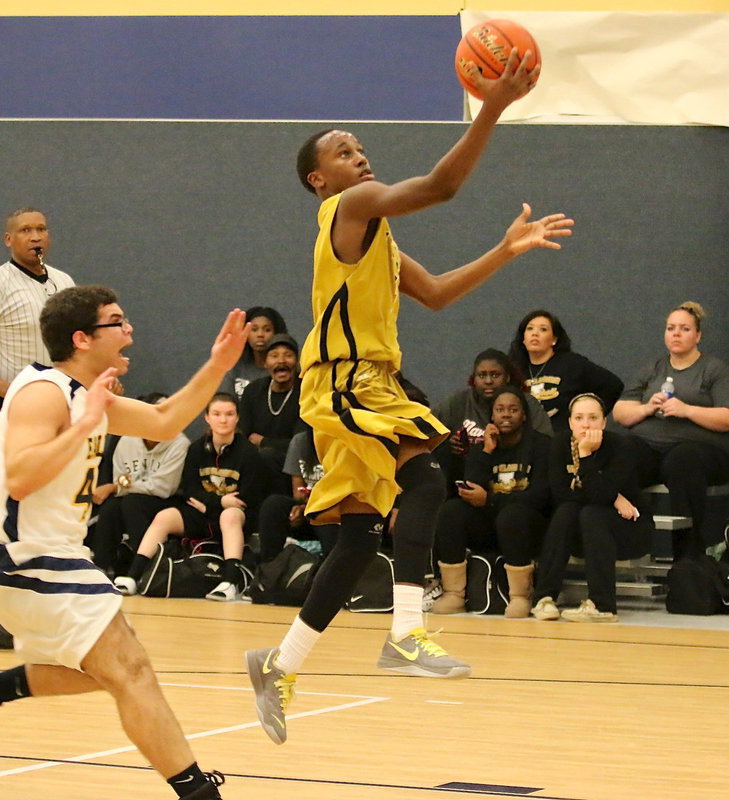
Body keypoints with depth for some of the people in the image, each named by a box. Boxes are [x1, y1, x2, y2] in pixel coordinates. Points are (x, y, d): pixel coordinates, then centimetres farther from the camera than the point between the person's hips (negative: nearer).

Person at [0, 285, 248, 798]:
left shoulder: (88, 394, 14)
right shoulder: (44, 392, -16)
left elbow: (164, 423, 22)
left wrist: (216, 368, 13)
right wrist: (86, 424, -29)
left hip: (50, 557, 11)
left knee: (99, 672, 23)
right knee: (131, 673, -14)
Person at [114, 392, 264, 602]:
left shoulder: (247, 451, -7)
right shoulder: (198, 448, 3)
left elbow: (248, 499, -10)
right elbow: (189, 490, 1)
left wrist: (208, 503, -9)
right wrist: (220, 500, -14)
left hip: (235, 515, -4)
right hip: (201, 515, 4)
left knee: (230, 515, -38)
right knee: (163, 517, -20)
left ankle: (231, 582, -50)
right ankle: (133, 577, -28)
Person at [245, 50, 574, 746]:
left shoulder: (373, 235, 23)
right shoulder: (352, 205, -7)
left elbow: (436, 293, 23)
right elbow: (440, 185, -20)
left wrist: (507, 251, 18)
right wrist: (492, 109, -24)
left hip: (371, 387, 10)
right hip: (345, 384, -10)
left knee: (360, 539, 12)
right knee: (423, 481, -28)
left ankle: (279, 666, 21)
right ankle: (406, 636, -35)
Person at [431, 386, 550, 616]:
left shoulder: (540, 444, 1)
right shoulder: (480, 448, 12)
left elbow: (540, 495, -12)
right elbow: (469, 492, -4)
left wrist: (489, 500, -17)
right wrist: (486, 452, -9)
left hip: (528, 524, -4)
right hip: (487, 526, 4)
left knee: (512, 514, -38)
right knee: (451, 510, -23)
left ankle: (520, 596, -29)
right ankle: (453, 594, -24)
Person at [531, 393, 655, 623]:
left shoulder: (617, 446, -19)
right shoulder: (561, 443, -7)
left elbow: (598, 494, -29)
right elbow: (559, 495, -16)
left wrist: (586, 453, -33)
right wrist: (612, 498, -20)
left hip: (631, 529, -3)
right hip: (583, 537, 3)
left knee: (591, 514, -31)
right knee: (566, 511, -26)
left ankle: (602, 605, -36)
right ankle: (544, 597, -29)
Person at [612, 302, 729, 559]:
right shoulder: (652, 371, 25)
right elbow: (619, 413, 18)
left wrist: (687, 410, -14)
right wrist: (647, 408, -2)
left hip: (699, 444, -3)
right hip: (648, 444, 3)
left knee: (681, 462, -40)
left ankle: (688, 555, -39)